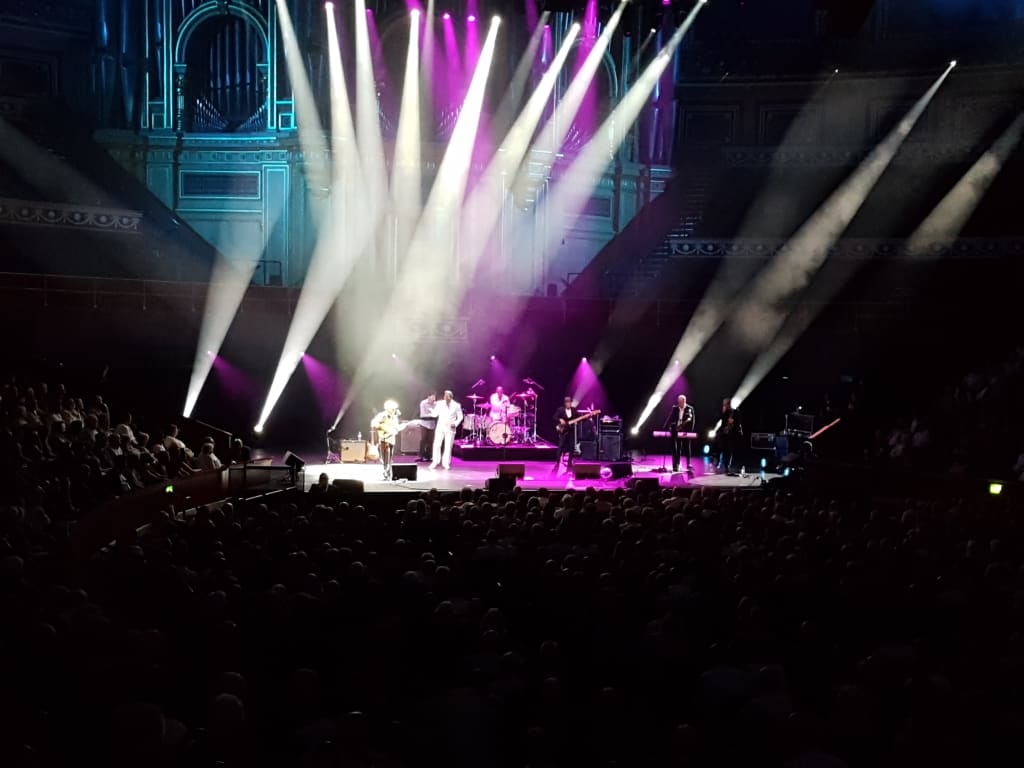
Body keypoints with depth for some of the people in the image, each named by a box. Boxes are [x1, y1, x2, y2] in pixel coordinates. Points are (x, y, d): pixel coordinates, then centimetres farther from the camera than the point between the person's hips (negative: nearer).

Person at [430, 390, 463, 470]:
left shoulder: (456, 405, 2)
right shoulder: (440, 404, 4)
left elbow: (460, 417, 5)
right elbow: (435, 414, 2)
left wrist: (455, 424, -9)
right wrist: (435, 407, -15)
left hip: (450, 428, -1)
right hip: (440, 427, 1)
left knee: (448, 446, 1)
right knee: (437, 445, -2)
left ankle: (446, 463, 9)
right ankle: (435, 461, 8)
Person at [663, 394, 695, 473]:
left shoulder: (690, 409, -2)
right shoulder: (675, 408, 5)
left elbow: (691, 420, -5)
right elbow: (670, 419, 2)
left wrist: (690, 431, -13)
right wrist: (666, 428, -7)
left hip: (685, 432, -2)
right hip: (676, 431, 2)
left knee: (687, 448, 0)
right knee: (677, 448, 5)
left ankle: (689, 465, 4)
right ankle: (676, 466, 8)